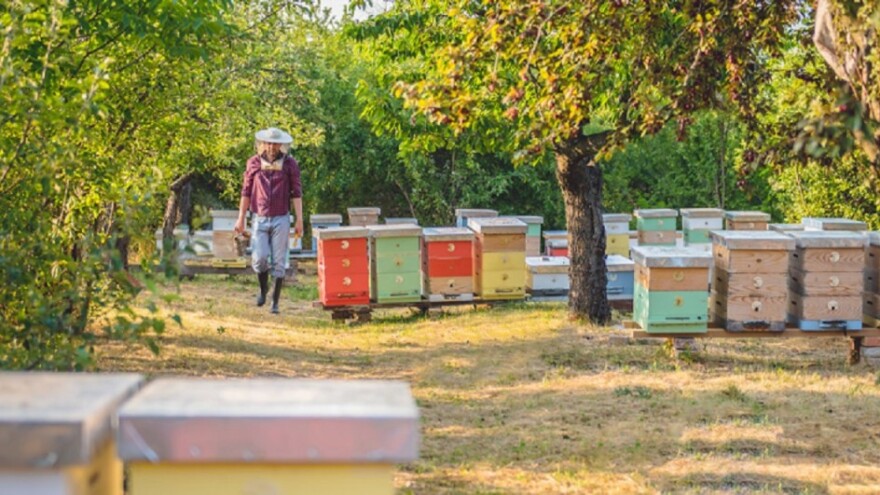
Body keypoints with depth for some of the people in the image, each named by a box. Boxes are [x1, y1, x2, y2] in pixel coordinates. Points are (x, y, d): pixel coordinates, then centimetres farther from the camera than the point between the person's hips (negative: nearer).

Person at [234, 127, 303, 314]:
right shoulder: (254, 163, 4)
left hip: (281, 219, -1)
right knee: (260, 258, -9)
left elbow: (296, 193, 1)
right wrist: (241, 218, 7)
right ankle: (263, 289, 20)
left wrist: (299, 220, -5)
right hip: (260, 219, 1)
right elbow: (246, 192, 9)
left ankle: (275, 302, 8)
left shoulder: (290, 164, 1)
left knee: (278, 262, 0)